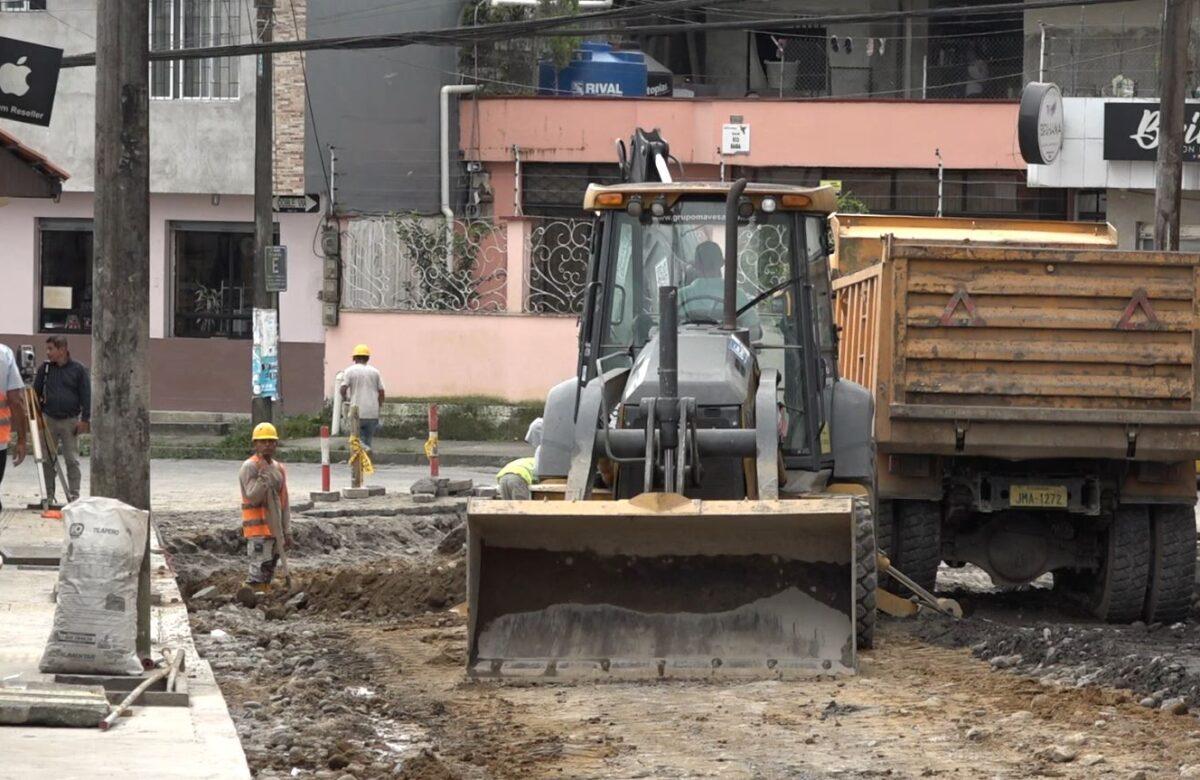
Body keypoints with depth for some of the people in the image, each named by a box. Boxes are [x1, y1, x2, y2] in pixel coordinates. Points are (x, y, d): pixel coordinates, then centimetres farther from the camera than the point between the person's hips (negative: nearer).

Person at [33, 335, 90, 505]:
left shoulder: (78, 369, -1)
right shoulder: (45, 368, 6)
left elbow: (86, 395, 0)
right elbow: (36, 392, 11)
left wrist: (84, 419, -6)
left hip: (70, 421, -3)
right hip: (48, 420, 3)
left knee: (72, 460, -4)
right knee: (48, 460, 4)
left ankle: (74, 496, 0)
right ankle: (49, 496, 11)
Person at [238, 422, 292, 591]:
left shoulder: (279, 468, 15)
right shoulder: (250, 467, -8)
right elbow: (253, 497, -18)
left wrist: (287, 532, 13)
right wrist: (263, 476, -28)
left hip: (274, 529, 8)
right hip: (258, 529, -8)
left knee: (269, 572, 10)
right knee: (258, 572, -13)